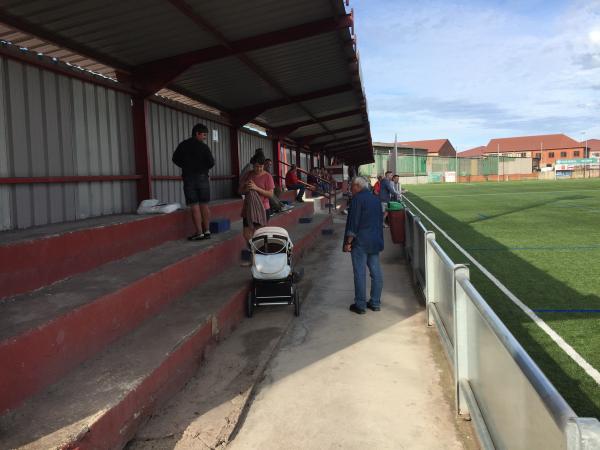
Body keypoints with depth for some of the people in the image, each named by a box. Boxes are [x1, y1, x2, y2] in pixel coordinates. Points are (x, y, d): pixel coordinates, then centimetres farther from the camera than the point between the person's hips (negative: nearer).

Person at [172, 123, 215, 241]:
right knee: (204, 205, 8)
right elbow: (211, 163, -9)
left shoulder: (183, 145, 3)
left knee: (194, 206, -1)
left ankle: (199, 233, -5)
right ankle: (206, 231, 10)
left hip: (188, 178, 1)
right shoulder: (203, 147, -6)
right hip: (202, 177, -1)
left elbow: (175, 159, 8)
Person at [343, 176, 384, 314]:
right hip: (375, 241, 8)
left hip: (360, 241, -7)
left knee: (360, 273, -2)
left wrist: (348, 242, -12)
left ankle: (360, 305, 3)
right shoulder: (375, 199, 14)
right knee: (376, 272, 10)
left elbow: (353, 222, -16)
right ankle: (375, 303, 17)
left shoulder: (357, 198, -10)